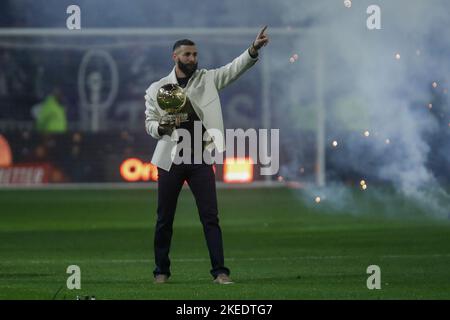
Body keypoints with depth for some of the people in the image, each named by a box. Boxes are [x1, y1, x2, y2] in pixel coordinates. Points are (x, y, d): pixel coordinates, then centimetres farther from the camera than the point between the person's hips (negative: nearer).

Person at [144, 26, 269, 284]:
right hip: (171, 159, 0)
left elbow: (234, 68, -6)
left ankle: (220, 271, -4)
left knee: (211, 217, -4)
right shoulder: (157, 89, 3)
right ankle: (162, 270, 18)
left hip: (200, 159, 0)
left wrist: (254, 49, -22)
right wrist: (161, 128, -19)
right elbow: (150, 123, 5)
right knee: (165, 219, 6)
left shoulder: (208, 79, 6)